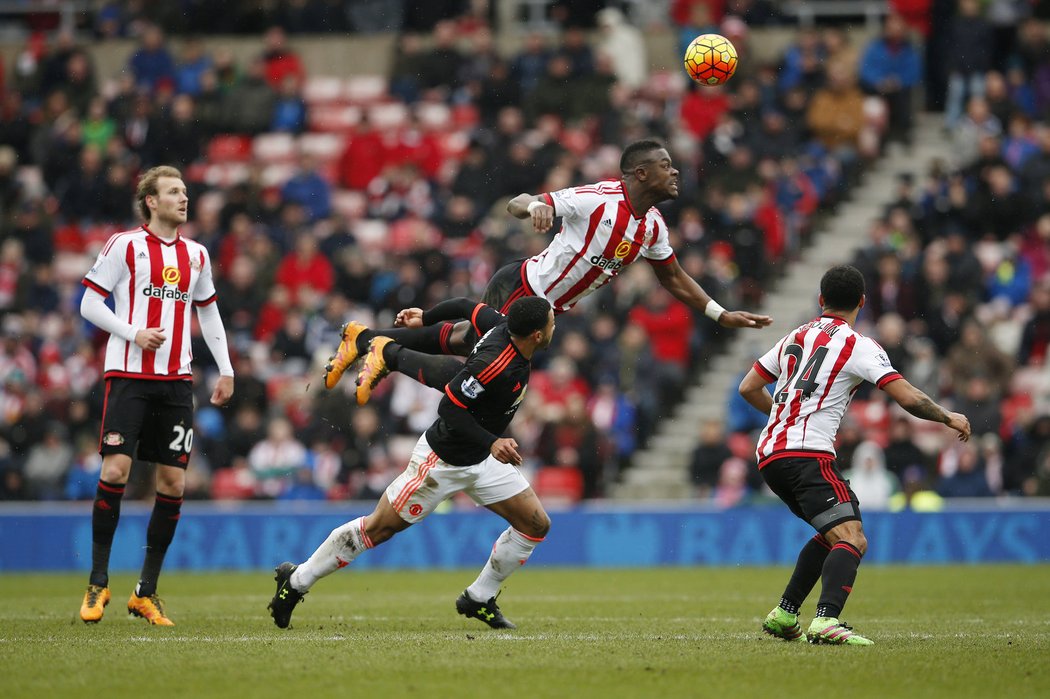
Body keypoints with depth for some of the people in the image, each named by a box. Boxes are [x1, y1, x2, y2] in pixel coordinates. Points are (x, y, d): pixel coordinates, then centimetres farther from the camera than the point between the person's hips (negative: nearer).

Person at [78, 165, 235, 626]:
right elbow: (90, 303, -1)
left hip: (176, 380, 5)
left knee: (173, 482, -1)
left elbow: (208, 311, 24)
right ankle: (98, 583, -3)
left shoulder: (196, 254, 14)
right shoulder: (125, 246, -1)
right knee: (116, 470, -15)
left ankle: (146, 592, 7)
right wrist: (134, 333, -15)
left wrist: (226, 370, 16)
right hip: (128, 376, -5)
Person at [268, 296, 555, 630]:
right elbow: (449, 408, -29)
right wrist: (491, 443, -33)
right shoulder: (494, 364, -33)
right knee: (377, 529, 1)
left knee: (536, 525, 3)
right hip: (443, 460, -9)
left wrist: (425, 319, 23)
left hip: (482, 462, 9)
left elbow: (466, 306, 8)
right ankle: (296, 580, 17)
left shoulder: (504, 325, -9)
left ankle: (479, 599, 18)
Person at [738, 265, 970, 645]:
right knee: (851, 540, -17)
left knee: (833, 535, 25)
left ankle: (783, 615, 23)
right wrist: (949, 418, 9)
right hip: (808, 455, -8)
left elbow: (748, 388, 25)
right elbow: (908, 398, -8)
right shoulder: (858, 345, -2)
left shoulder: (795, 338, 19)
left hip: (770, 454, 8)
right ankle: (826, 621, -39)